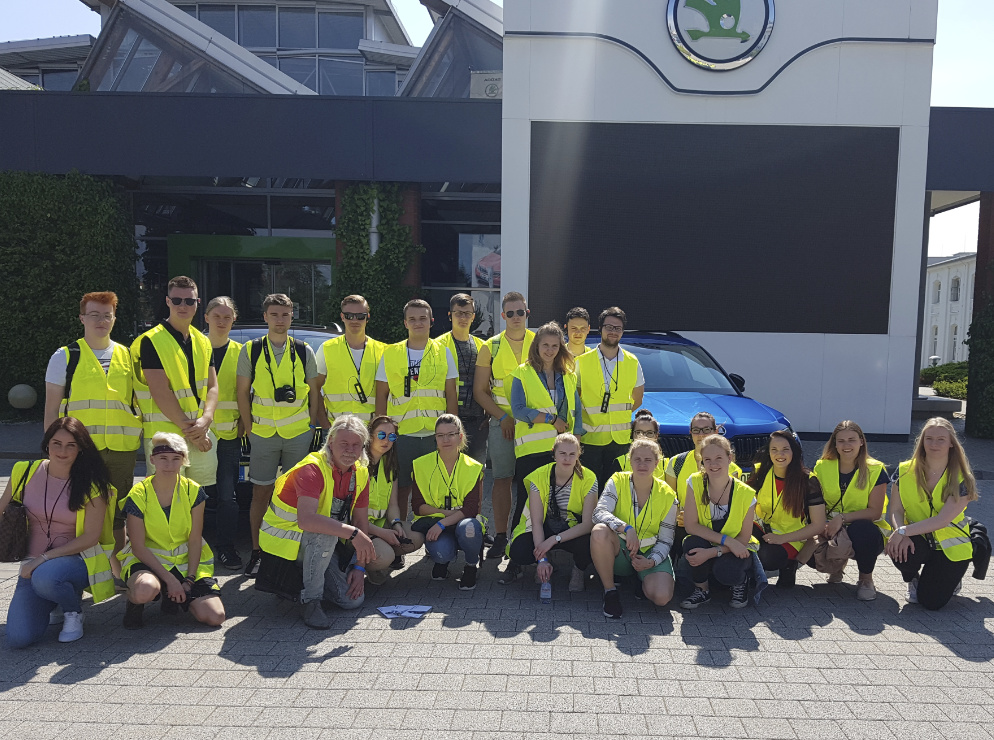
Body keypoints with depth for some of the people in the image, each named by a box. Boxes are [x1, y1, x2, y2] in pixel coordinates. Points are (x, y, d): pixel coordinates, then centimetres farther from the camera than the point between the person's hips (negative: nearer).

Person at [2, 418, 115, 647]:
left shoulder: (92, 484, -8)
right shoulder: (24, 473, 0)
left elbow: (91, 537, -10)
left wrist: (44, 558, -16)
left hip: (76, 560, -3)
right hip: (34, 566, 3)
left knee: (45, 578, -38)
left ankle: (74, 611, -4)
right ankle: (54, 603, 19)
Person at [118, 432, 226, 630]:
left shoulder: (193, 491, -5)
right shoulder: (138, 495, -11)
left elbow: (195, 540, -3)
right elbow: (138, 547, -11)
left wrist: (189, 580, -12)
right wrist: (169, 579, -18)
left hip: (187, 561, 3)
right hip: (148, 559, -2)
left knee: (215, 617, -15)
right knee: (145, 590, -40)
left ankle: (175, 596, 14)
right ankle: (134, 602, -2)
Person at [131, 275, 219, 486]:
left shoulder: (203, 342, 12)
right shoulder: (152, 341, -6)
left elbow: (212, 386, 8)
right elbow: (161, 393, -13)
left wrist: (206, 419, -11)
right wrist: (190, 430, -14)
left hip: (202, 437, 5)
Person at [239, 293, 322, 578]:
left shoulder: (304, 352, 5)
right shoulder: (250, 351, 2)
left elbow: (314, 392, 9)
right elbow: (242, 393, 5)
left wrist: (312, 427, 4)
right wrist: (249, 430, 0)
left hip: (298, 434, 1)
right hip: (263, 434, 0)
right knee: (261, 493, 3)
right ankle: (257, 551, 15)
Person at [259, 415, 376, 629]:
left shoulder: (360, 473, -4)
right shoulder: (313, 469, -28)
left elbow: (361, 521, 2)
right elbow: (306, 519, -43)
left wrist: (359, 566, -4)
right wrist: (352, 533, -45)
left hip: (323, 544, 6)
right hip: (286, 535, -6)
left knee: (353, 599, -5)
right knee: (325, 533, -38)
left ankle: (305, 577, 20)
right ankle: (311, 600, -19)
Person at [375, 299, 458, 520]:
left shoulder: (443, 353, 7)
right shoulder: (390, 354, 6)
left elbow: (451, 395, 7)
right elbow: (381, 395, 8)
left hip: (436, 434, 0)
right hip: (401, 434, 0)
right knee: (400, 488, 6)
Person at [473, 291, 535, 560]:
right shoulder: (491, 347, 4)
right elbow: (480, 390, 4)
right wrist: (503, 416, -7)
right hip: (502, 421, 0)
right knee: (502, 478, 1)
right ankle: (500, 536, 9)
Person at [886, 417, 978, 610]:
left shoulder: (962, 479, -12)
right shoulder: (905, 470, -5)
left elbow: (942, 520, -21)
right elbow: (895, 510, -7)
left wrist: (903, 531, -29)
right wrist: (902, 535, -27)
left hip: (950, 545, -2)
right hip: (917, 539, 2)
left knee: (930, 602, -12)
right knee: (900, 551, -34)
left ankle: (951, 579, 25)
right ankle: (913, 580, 5)